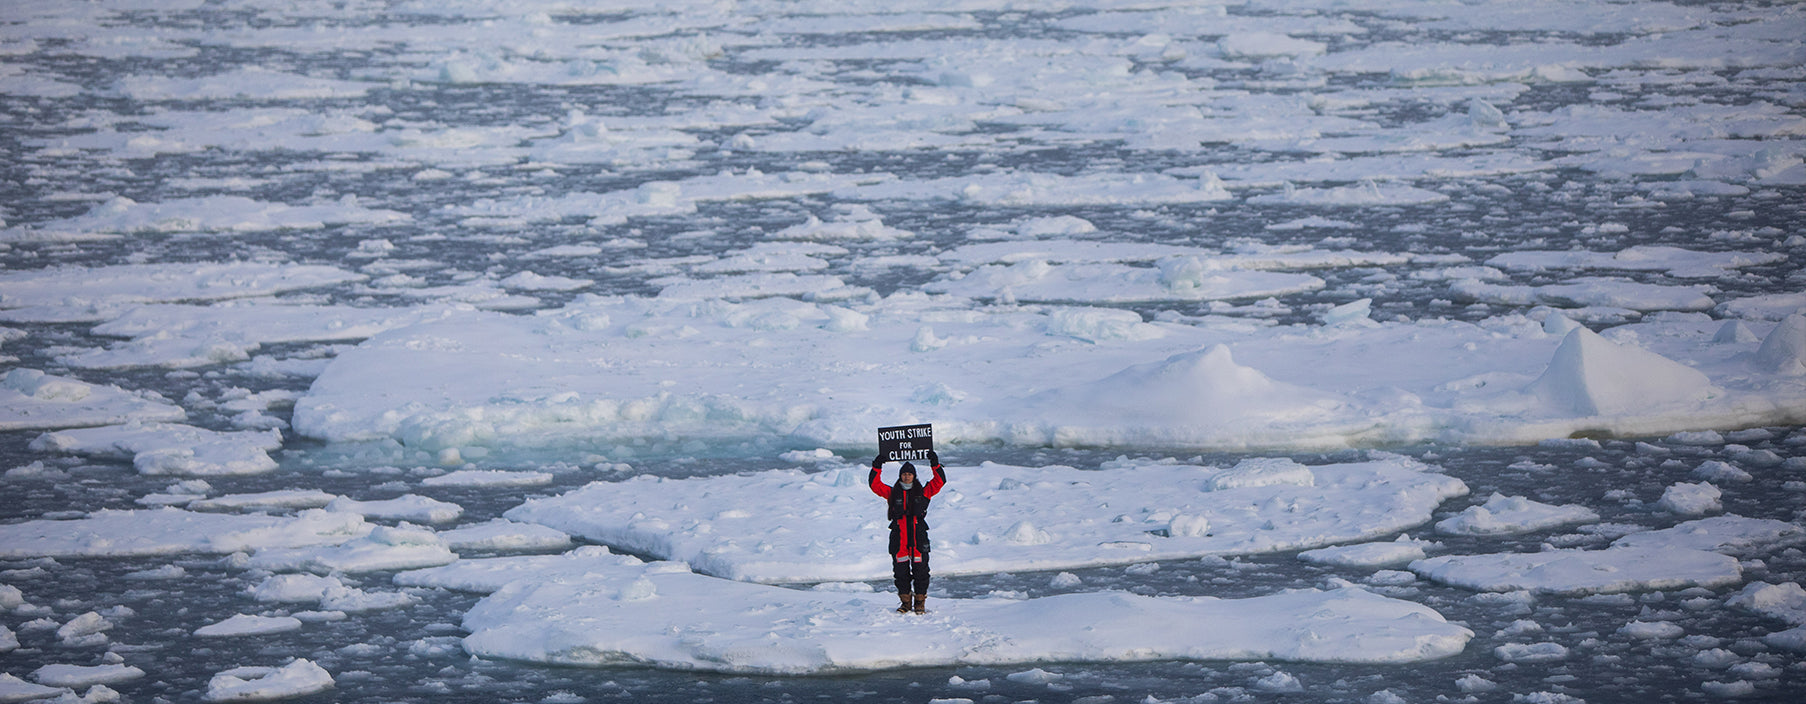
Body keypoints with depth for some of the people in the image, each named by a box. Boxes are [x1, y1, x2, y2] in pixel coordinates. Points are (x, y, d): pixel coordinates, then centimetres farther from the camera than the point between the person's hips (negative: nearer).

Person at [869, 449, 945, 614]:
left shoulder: (922, 492, 9)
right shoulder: (893, 493, 10)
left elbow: (940, 481, 4)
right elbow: (875, 485, 5)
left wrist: (935, 465, -5)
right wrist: (877, 468, -3)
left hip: (918, 535, -1)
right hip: (898, 536, 1)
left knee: (920, 568, 0)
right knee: (900, 568, 2)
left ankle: (920, 602, 10)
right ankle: (906, 602, 13)